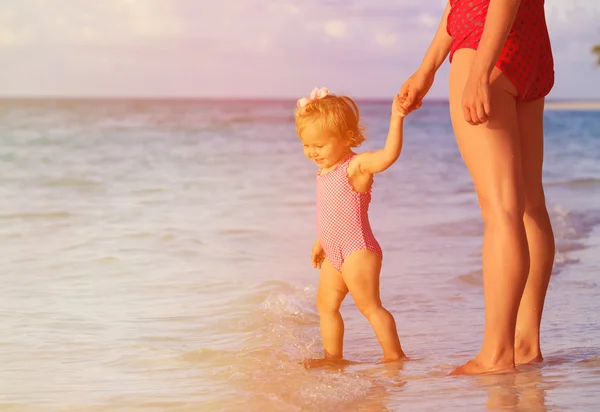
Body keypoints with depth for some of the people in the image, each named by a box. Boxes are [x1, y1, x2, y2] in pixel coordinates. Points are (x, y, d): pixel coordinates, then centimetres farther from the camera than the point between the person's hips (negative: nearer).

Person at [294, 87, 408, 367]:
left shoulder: (357, 165, -14)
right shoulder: (325, 171, 13)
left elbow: (389, 155, -33)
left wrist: (396, 119, -40)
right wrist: (321, 242, 30)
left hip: (358, 251, -10)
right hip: (335, 255, 10)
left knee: (369, 305, -9)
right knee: (326, 303, 14)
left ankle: (394, 354, -3)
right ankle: (333, 357, 22)